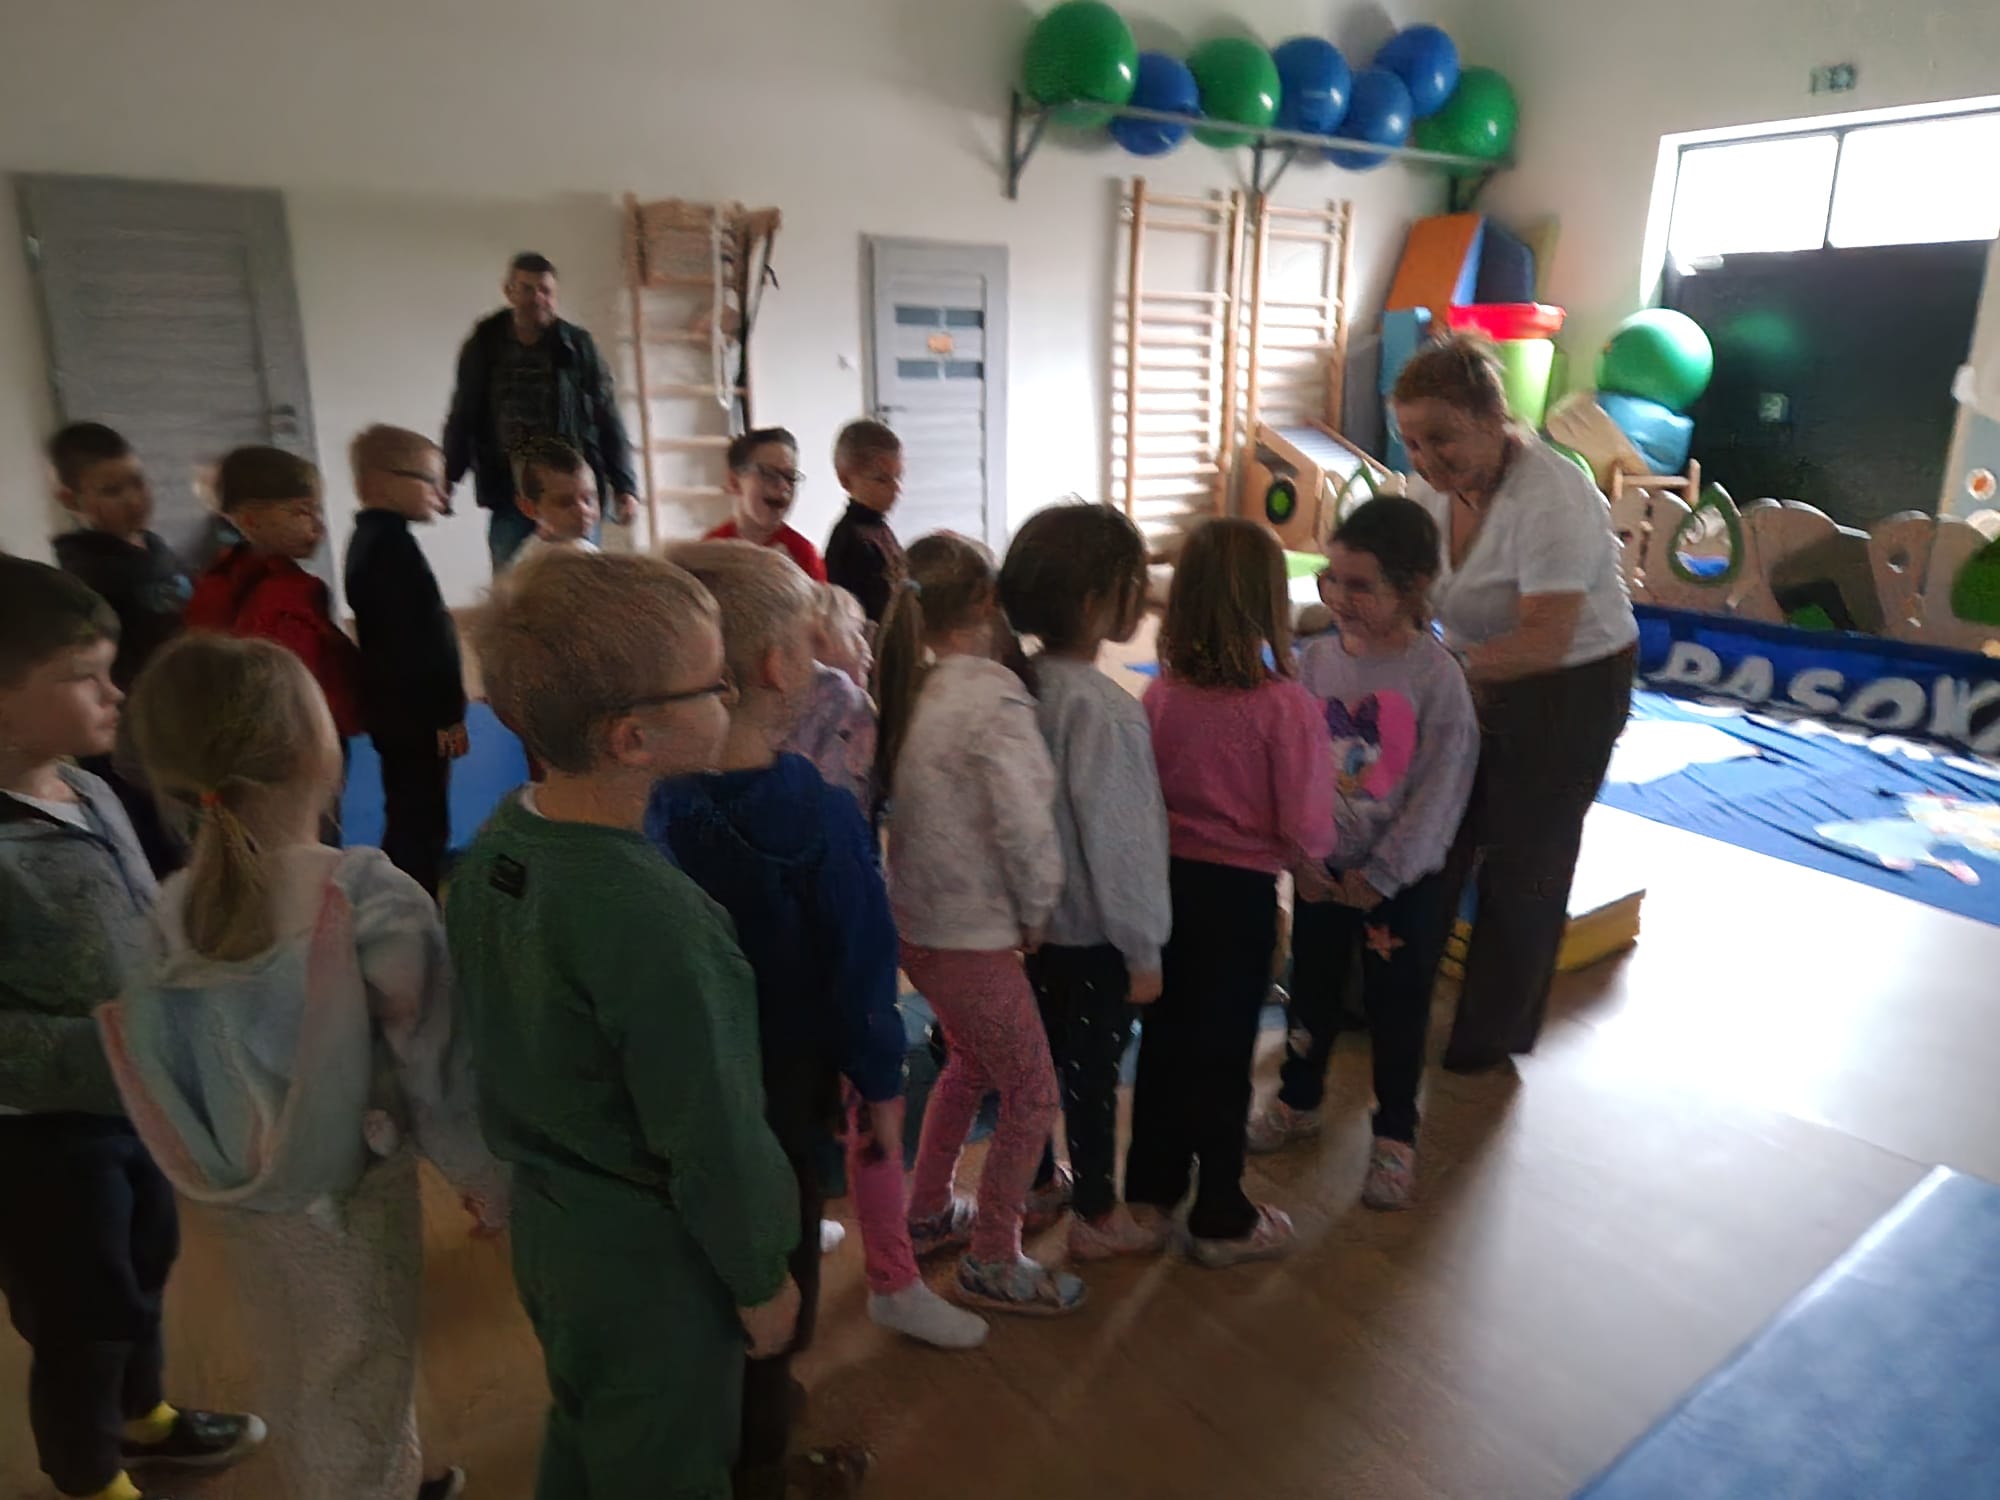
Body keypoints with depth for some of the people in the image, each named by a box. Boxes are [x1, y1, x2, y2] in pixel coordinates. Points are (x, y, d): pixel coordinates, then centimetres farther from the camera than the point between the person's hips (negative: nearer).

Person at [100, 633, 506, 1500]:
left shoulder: (176, 906, -13)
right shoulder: (375, 904, -28)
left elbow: (182, 1057, -3)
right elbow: (437, 1071, -21)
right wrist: (489, 1184, -5)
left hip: (240, 1198, 5)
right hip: (351, 1190, -5)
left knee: (294, 1374, 29)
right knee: (359, 1387, 18)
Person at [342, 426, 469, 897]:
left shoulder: (370, 538, 14)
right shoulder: (391, 544, -18)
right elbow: (415, 640, -23)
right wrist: (446, 714, -19)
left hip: (397, 708, 10)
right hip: (416, 712, -10)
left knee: (408, 823, 19)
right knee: (422, 828, -4)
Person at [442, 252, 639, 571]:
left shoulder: (578, 346, 3)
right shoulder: (483, 347, 6)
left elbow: (608, 419, 3)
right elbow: (463, 418, 13)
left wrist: (624, 485, -1)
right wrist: (447, 475, 7)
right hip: (508, 493, 1)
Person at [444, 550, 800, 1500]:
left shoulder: (494, 847, -9)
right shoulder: (649, 919, -34)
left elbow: (502, 1044, 4)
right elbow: (711, 1138, -25)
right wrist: (762, 1277, -9)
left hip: (544, 1223, 7)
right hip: (651, 1262, -7)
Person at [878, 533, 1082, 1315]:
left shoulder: (911, 689, 2)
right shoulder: (992, 692, -21)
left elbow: (898, 799, 8)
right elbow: (1024, 821, -29)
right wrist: (1036, 911, -12)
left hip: (914, 920, 8)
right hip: (971, 936, -8)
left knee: (970, 1061, 28)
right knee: (1032, 1095, 10)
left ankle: (927, 1213, 44)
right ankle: (992, 1264, 24)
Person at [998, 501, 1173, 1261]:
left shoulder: (1025, 686, -2)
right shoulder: (1102, 708, -26)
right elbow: (1114, 838, -23)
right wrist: (1142, 949, -14)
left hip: (1036, 916, 7)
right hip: (1092, 930, -7)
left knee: (1039, 1052, 21)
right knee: (1093, 1071, 10)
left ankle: (1037, 1181, 41)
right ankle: (1097, 1217, 28)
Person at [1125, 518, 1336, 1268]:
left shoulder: (1161, 694, -7)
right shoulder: (1287, 705, -19)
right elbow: (1307, 833, -18)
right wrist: (1308, 852, 3)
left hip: (1167, 879, 4)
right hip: (1239, 891, -4)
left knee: (1165, 1034, 20)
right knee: (1223, 1052, 10)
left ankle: (1150, 1189, 36)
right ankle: (1221, 1219, 27)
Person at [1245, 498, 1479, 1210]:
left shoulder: (1436, 675, -14)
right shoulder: (1315, 659, -4)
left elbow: (1439, 787, -13)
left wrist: (1381, 874, -13)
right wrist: (1302, 856, -8)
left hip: (1403, 878, -3)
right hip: (1320, 869, 4)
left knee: (1397, 1007, 10)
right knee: (1312, 988, 19)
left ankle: (1395, 1136, 30)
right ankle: (1298, 1102, 41)